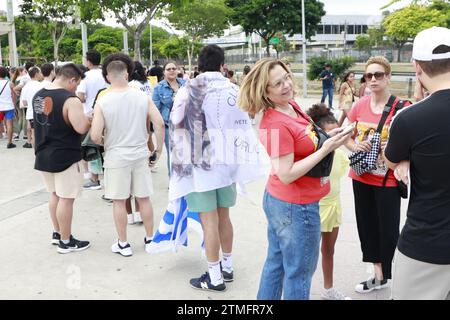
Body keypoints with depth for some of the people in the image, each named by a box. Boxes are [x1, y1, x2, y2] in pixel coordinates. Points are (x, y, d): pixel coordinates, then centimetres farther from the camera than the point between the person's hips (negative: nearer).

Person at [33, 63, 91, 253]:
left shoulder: (39, 95, 6)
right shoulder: (70, 100, -20)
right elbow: (82, 128, -25)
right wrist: (90, 118, -7)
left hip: (44, 155, 8)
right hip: (65, 157, -8)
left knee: (54, 194, 21)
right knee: (66, 198, 2)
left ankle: (57, 233, 32)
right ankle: (66, 242, 12)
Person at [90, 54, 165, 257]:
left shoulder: (102, 102, -10)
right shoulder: (142, 97, -4)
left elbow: (95, 137, -13)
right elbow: (160, 124, -6)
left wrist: (104, 142, 9)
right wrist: (159, 149, 6)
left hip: (116, 156, -2)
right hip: (140, 154, 3)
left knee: (119, 201, 9)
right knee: (144, 198, 14)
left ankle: (123, 244, 19)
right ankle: (149, 239, 26)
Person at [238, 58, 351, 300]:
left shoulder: (291, 106, 3)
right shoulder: (275, 125, -25)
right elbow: (287, 175, -26)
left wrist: (328, 137, 4)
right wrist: (326, 149, -24)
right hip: (297, 206, -9)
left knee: (276, 263, 21)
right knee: (299, 273, 8)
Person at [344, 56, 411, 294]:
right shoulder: (359, 106, 1)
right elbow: (347, 138, 10)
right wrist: (356, 146, -10)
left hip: (387, 181, -5)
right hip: (361, 177, 5)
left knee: (388, 231, 0)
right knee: (367, 226, 16)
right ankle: (379, 276, 36)